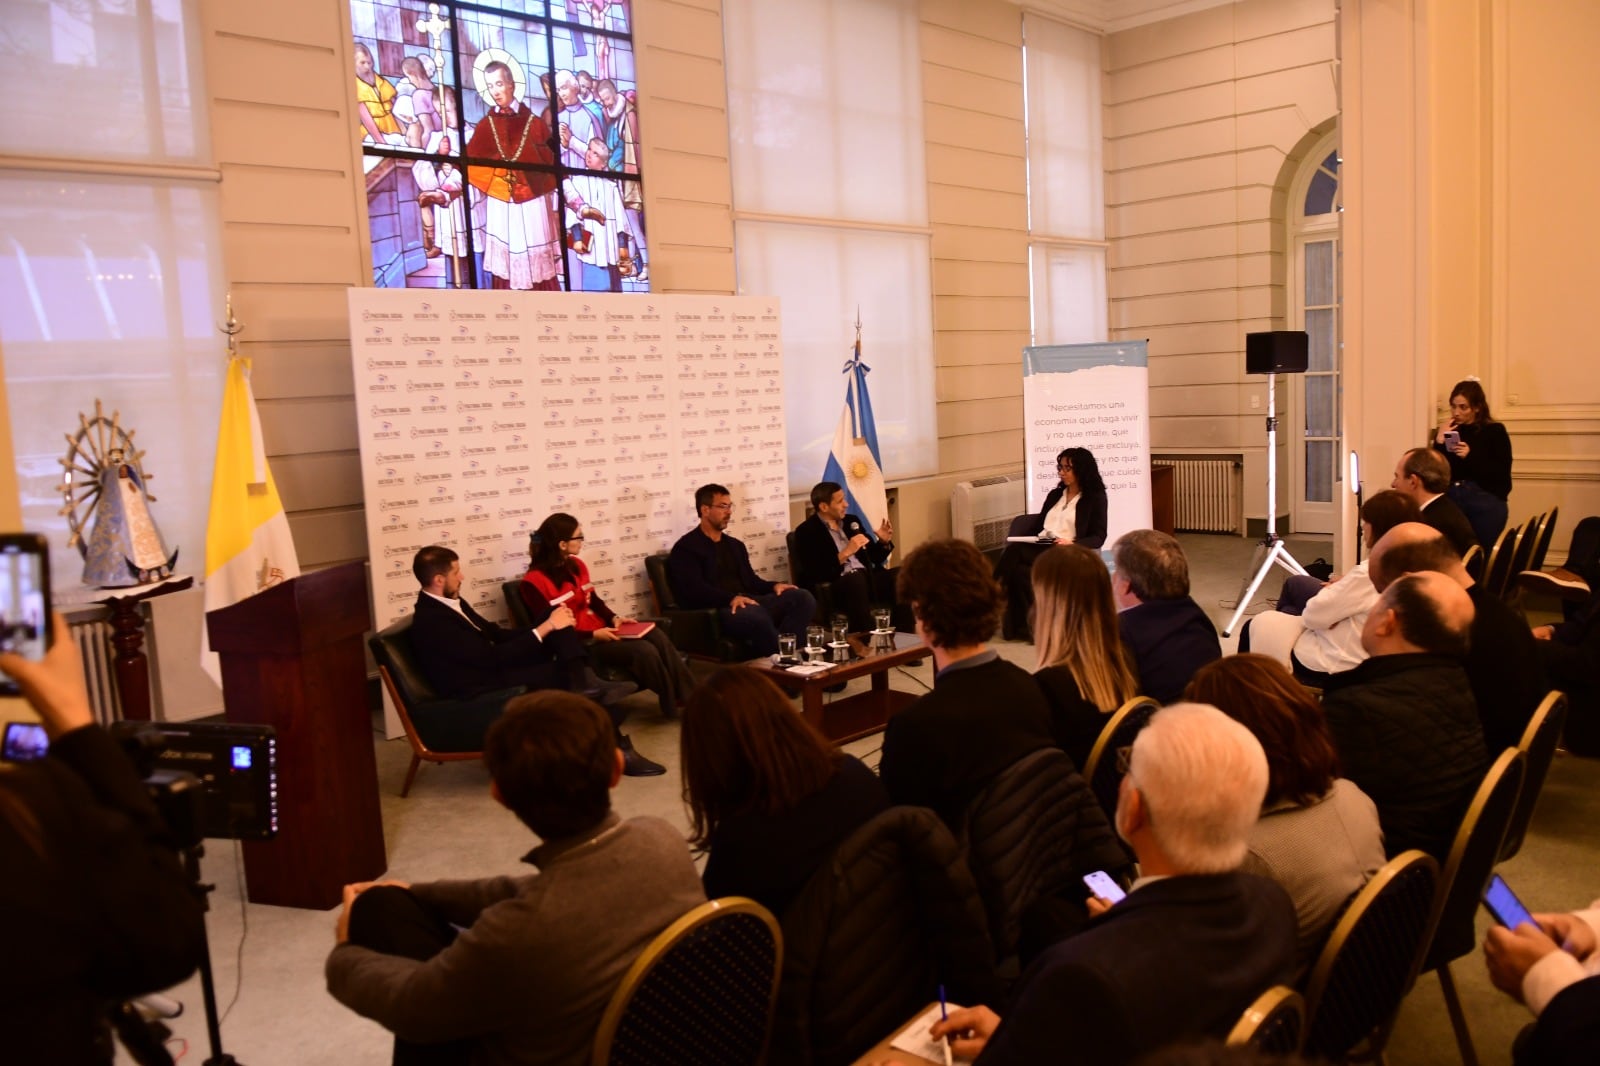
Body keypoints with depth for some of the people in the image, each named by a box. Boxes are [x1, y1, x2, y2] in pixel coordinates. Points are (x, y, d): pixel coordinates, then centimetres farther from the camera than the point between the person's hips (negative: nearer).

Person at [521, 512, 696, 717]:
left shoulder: (576, 565, 9)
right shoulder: (534, 582, -15)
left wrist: (614, 618, -3)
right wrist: (593, 636, -22)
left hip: (600, 630, 8)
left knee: (656, 636, -18)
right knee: (644, 651, -25)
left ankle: (690, 696, -15)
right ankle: (675, 705, -7)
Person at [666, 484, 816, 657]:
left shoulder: (735, 545, 27)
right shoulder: (686, 547, 1)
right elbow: (694, 590, -12)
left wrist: (774, 585, 1)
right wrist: (731, 598, -26)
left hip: (748, 603, 8)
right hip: (717, 610, -8)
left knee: (803, 598, -17)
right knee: (757, 617, -41)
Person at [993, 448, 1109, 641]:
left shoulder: (1095, 498, 9)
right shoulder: (1055, 494, 28)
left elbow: (1099, 537, 0)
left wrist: (1072, 543, -18)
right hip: (1039, 547, 6)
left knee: (1021, 571, -34)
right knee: (1012, 552, -31)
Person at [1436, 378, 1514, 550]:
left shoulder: (1495, 431, 2)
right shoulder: (1446, 431, 9)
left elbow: (1502, 475, -7)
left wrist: (1471, 456, -17)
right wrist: (1439, 441, -9)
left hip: (1486, 504, -2)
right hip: (1450, 500, 2)